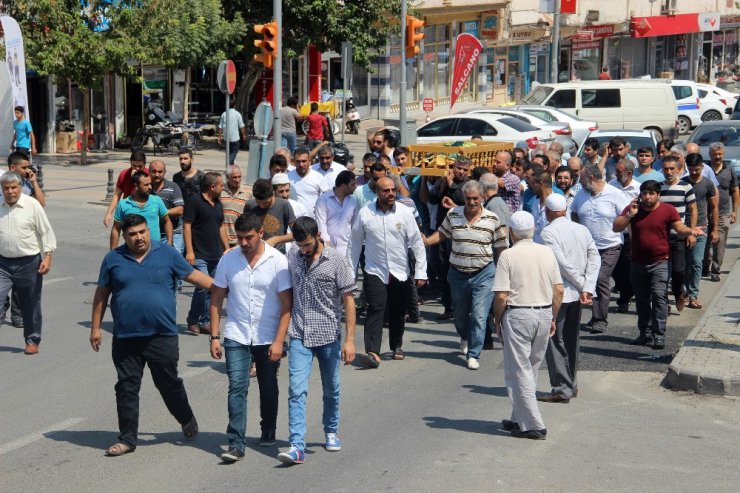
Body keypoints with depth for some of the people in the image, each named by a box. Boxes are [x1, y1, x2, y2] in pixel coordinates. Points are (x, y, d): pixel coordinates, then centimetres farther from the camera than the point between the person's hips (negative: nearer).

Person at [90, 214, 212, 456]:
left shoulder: (167, 253, 2)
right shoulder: (113, 259, 5)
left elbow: (193, 275, 8)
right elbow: (101, 294, 11)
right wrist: (95, 327, 9)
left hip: (162, 336, -1)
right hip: (125, 338, 1)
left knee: (169, 384, 9)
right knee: (126, 389, 5)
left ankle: (188, 421, 34)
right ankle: (127, 439, 15)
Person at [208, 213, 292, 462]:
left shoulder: (278, 261, -8)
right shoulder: (228, 259, -1)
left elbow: (286, 305, -7)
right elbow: (216, 299, 6)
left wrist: (278, 341, -13)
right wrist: (214, 336, 0)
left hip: (268, 338, -1)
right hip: (236, 336, 1)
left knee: (268, 388, 13)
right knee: (237, 387, -9)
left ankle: (268, 432, 34)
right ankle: (236, 444, -9)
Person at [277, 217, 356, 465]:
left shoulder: (337, 260, -9)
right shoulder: (292, 257, 2)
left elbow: (348, 299, -6)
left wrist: (350, 339, -11)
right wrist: (282, 332, 14)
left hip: (328, 335, -2)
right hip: (299, 335, 2)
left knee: (331, 389, 14)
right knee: (297, 390, -10)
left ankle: (331, 432, 36)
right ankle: (297, 446, -13)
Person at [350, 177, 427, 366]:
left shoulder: (405, 213, -3)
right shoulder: (365, 214, -3)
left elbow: (417, 243, 0)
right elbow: (355, 244, 6)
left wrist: (420, 272, -3)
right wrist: (351, 271, 7)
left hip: (400, 272, 2)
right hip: (374, 271, -1)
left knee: (398, 313, 12)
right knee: (375, 309, -15)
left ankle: (396, 346, 33)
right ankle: (372, 352, -22)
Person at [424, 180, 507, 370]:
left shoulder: (492, 219, -6)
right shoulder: (452, 215, -1)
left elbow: (500, 247, 1)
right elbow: (441, 233, 10)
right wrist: (424, 242, -8)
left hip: (484, 274, -3)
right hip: (458, 273, 3)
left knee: (479, 316, -9)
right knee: (459, 313, 18)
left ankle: (474, 355, 1)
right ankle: (465, 338, 49)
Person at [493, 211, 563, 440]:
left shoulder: (508, 255, -9)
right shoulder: (547, 252, 5)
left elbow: (501, 295, -13)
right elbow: (559, 290, 5)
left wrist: (498, 321, 1)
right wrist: (552, 319, 15)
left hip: (518, 315, -5)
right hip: (544, 314, 6)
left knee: (519, 371, 2)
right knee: (531, 370, 17)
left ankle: (533, 425, -1)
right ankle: (519, 419, 25)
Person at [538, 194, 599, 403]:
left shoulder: (548, 232, -12)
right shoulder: (582, 229, 7)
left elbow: (562, 264, -18)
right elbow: (595, 258, 0)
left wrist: (582, 286, -8)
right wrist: (588, 289, -6)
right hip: (577, 294, 7)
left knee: (554, 341, -1)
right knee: (571, 339, 17)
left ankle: (562, 389, -3)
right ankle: (572, 384, 25)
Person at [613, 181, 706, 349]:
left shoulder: (668, 210, -4)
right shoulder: (632, 209, 2)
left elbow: (680, 228, -8)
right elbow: (616, 228, -3)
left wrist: (691, 231, -30)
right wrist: (629, 215, -19)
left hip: (660, 263, -4)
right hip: (638, 263, 4)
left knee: (659, 297, -15)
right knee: (642, 300, 12)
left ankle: (659, 336, -14)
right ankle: (646, 334, 23)